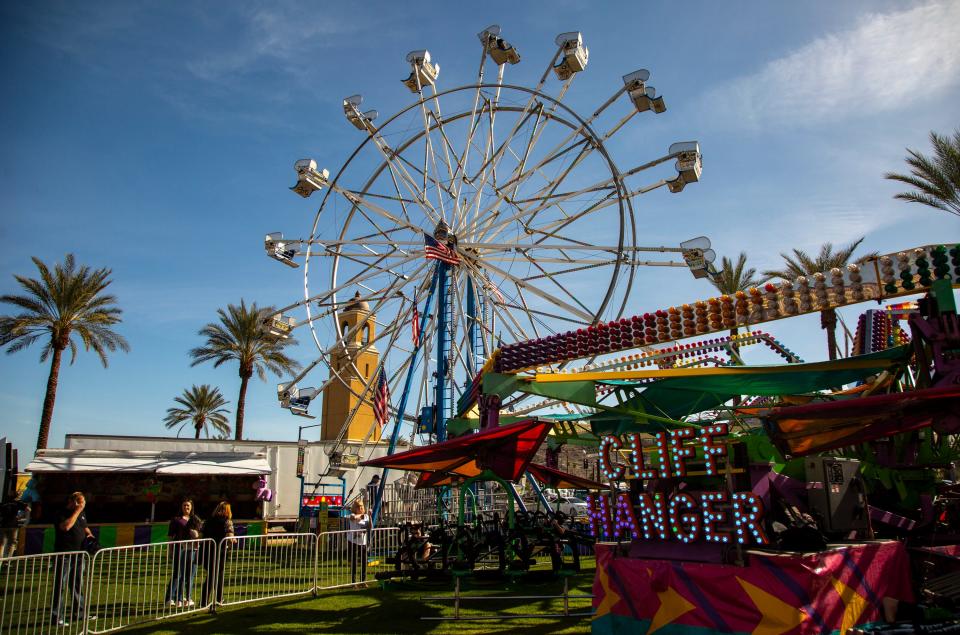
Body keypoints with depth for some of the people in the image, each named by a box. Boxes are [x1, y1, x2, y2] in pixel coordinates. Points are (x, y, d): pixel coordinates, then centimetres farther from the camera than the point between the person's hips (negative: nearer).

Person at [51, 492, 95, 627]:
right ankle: (56, 617, 4)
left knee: (77, 585, 15)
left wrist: (89, 533, 6)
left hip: (78, 555, 8)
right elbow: (66, 526, -29)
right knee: (60, 586, -3)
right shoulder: (62, 514, -10)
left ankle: (79, 613, 25)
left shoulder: (82, 514, 12)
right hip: (64, 556, -8)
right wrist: (77, 511, -23)